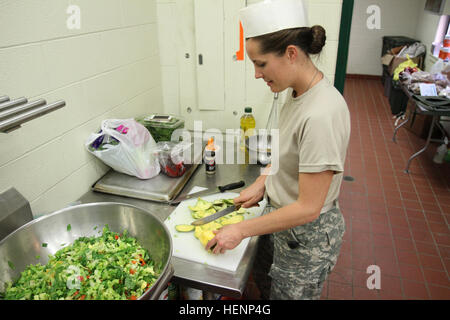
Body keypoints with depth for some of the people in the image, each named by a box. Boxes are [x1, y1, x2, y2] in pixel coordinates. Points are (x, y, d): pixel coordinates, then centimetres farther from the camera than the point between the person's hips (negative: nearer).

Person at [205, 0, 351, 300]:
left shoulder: (322, 114, -33)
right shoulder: (299, 93, -5)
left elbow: (308, 208, -28)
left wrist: (241, 230, -19)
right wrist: (263, 182, 1)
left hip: (307, 236, -8)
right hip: (280, 216, 8)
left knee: (287, 293, 19)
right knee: (263, 281, 28)